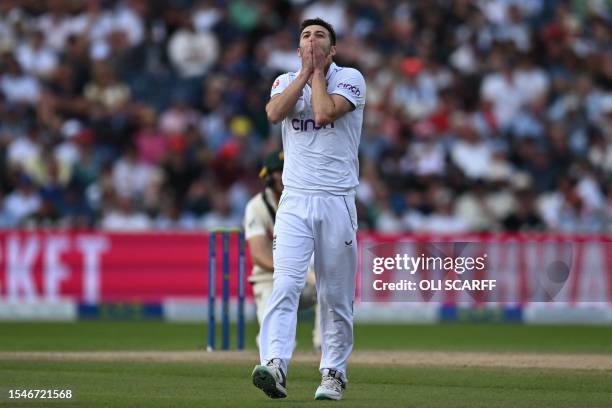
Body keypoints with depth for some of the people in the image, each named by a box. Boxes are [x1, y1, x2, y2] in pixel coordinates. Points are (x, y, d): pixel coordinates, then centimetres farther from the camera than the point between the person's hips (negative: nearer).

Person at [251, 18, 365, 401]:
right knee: (285, 284, -15)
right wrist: (305, 71, -5)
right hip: (295, 201, 1)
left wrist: (318, 73, -3)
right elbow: (274, 112, -10)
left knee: (336, 295, 3)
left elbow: (325, 112, -17)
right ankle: (275, 366, -28)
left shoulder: (350, 78, 2)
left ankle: (334, 373, 13)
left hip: (337, 201, -1)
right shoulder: (286, 81, 13)